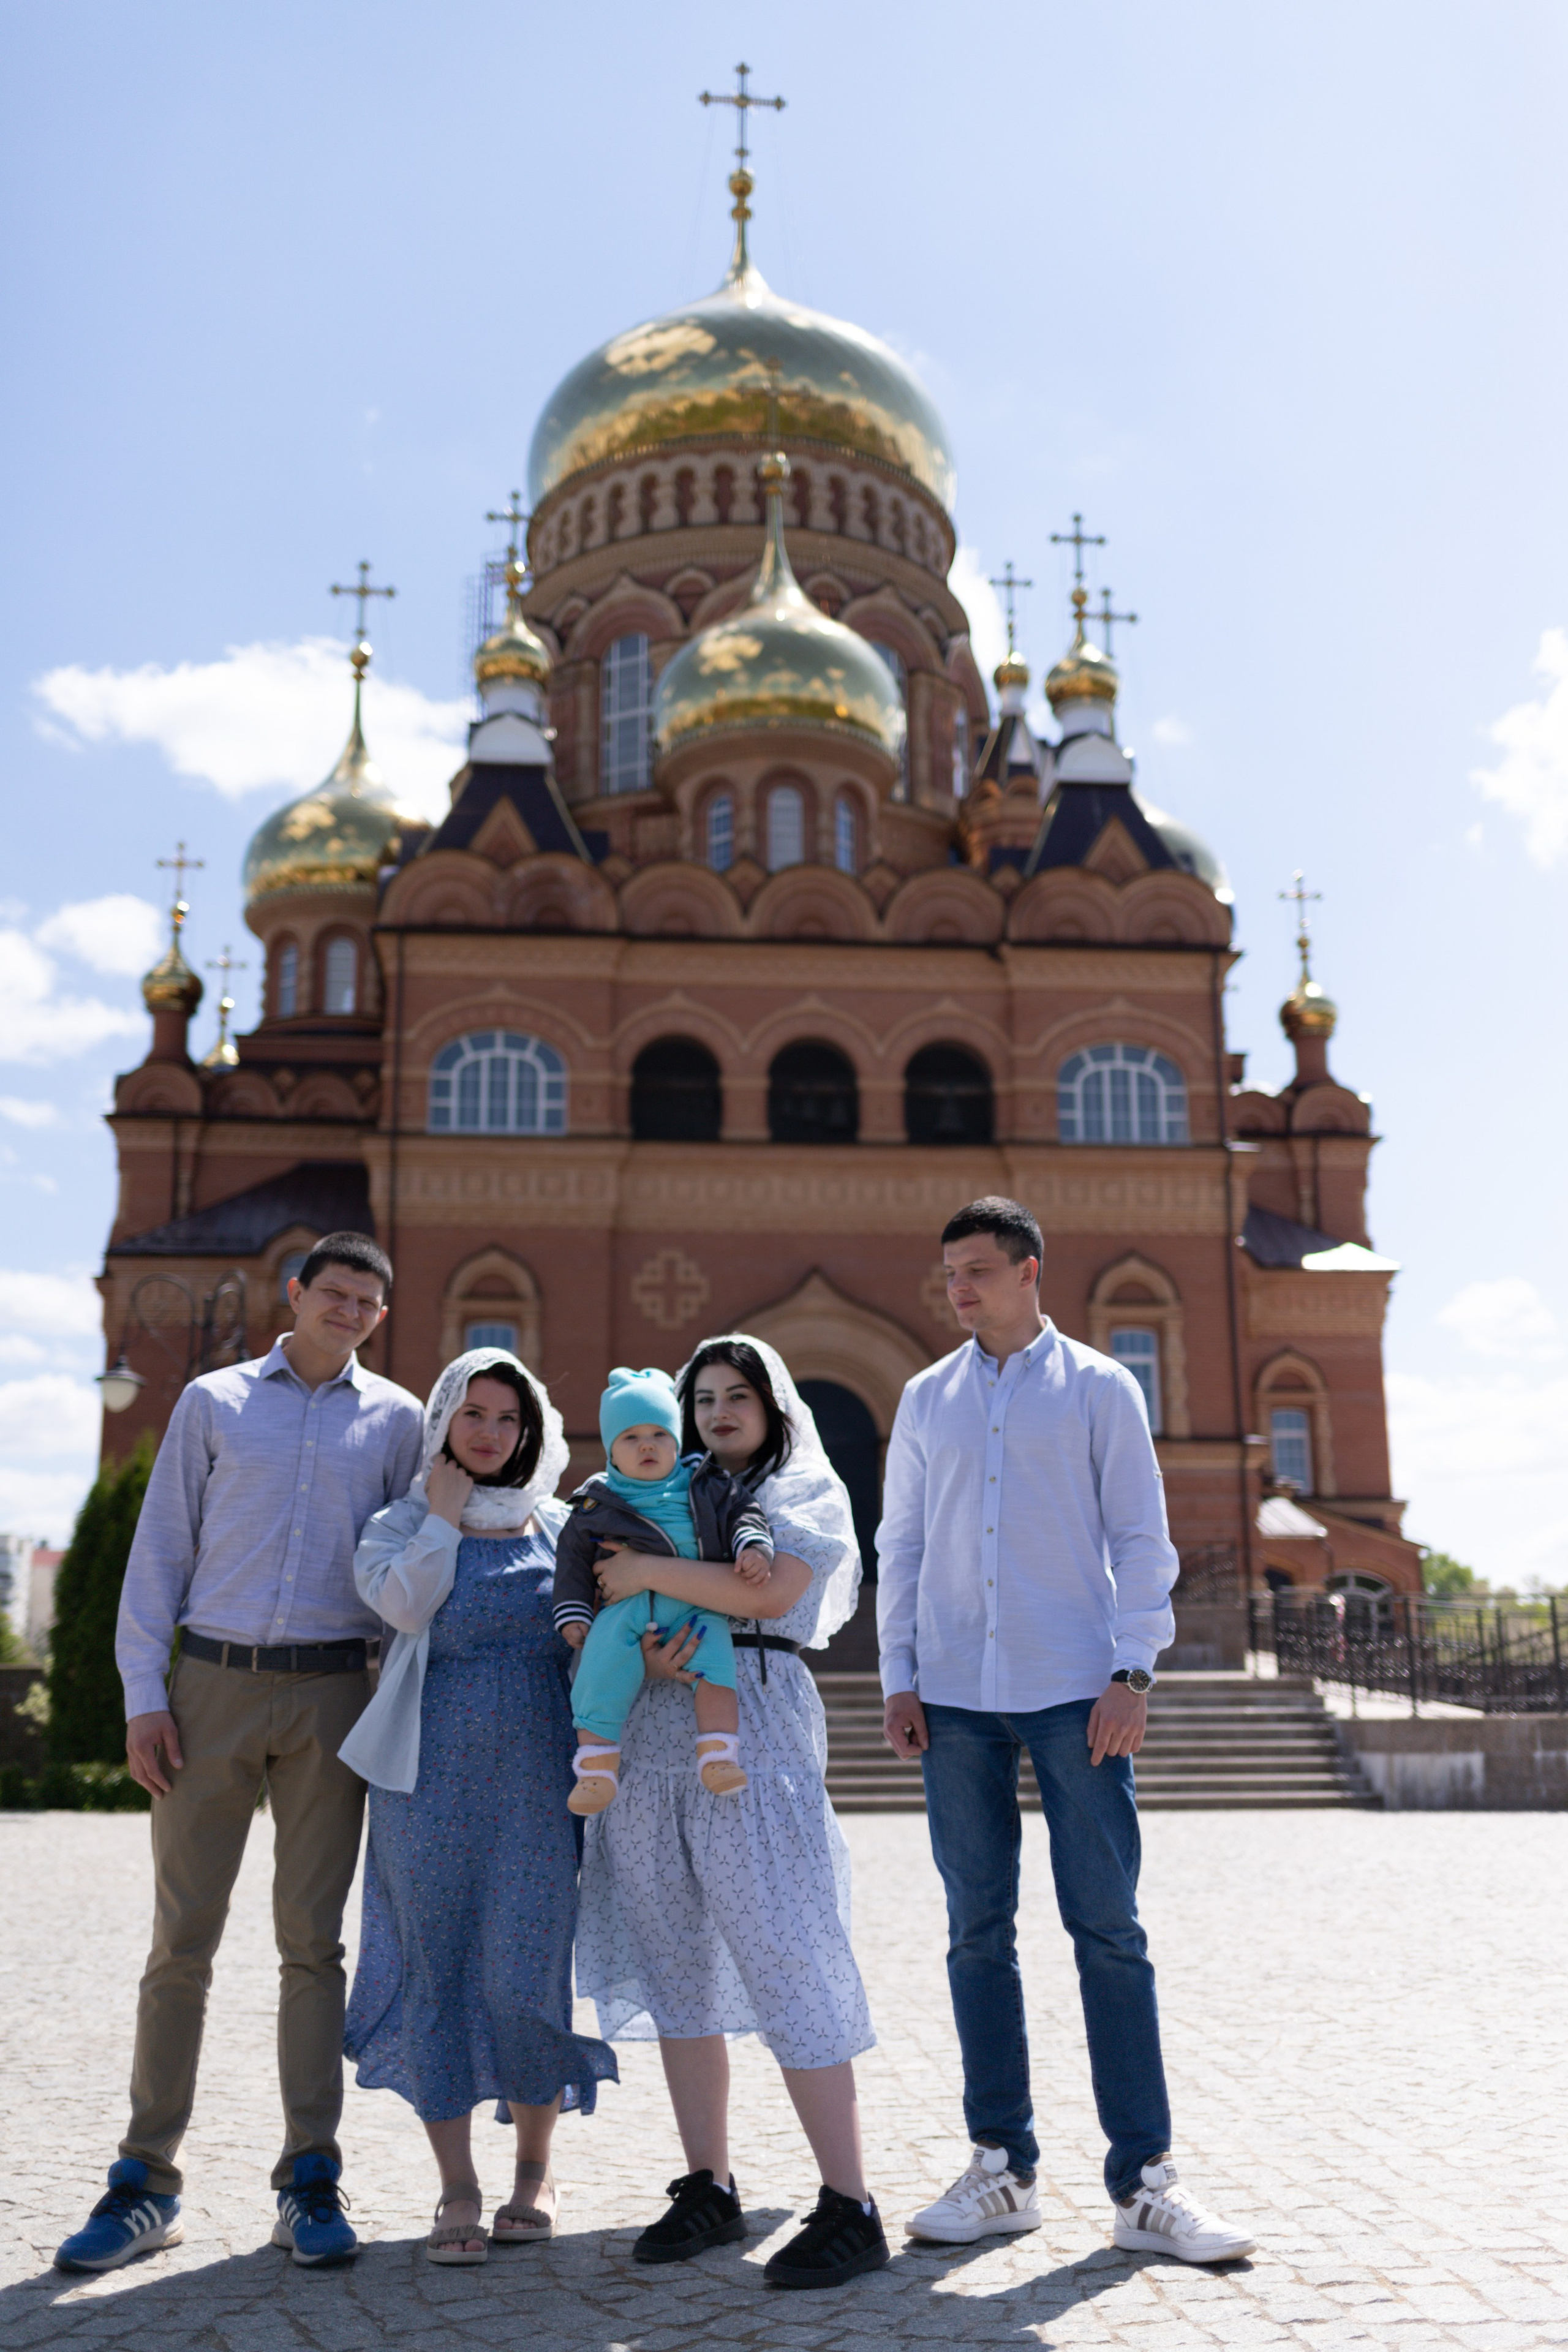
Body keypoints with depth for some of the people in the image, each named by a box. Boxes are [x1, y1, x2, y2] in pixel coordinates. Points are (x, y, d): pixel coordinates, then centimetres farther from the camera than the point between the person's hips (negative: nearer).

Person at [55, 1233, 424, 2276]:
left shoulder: (397, 1419, 9)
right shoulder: (213, 1402, 10)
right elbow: (160, 1549, 8)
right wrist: (144, 1693, -1)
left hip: (331, 1691, 0)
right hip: (212, 1684, 0)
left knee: (312, 1940, 3)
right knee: (182, 1939, 3)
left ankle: (311, 2183, 12)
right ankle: (147, 2183, 13)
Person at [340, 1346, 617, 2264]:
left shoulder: (559, 1525, 12)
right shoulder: (403, 1523, 7)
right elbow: (405, 1604, -13)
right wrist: (445, 1513, -5)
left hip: (538, 1775, 1)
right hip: (435, 1772, 0)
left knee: (529, 1966, 0)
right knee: (438, 1967, 2)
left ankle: (536, 2170, 19)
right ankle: (457, 2189, 14)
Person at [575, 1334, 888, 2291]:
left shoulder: (807, 1491, 6)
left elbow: (773, 1592, -12)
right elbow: (622, 1609, 13)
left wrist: (649, 1571, -11)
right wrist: (647, 1648, -10)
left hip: (755, 1721, -6)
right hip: (658, 1732, 6)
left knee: (784, 1958, -9)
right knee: (677, 1963, 7)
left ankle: (852, 2209, -4)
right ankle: (710, 2191, 18)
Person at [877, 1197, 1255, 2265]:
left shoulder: (1100, 1388, 5)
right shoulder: (927, 1398, 13)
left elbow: (1143, 1541, 3)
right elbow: (901, 1546, 15)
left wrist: (1132, 1674, -6)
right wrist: (900, 1678, 7)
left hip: (1075, 1690, -3)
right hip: (958, 1697, 3)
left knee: (1109, 1928, -2)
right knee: (979, 1931, 5)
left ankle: (1144, 2183, 5)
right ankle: (1003, 2168, 15)